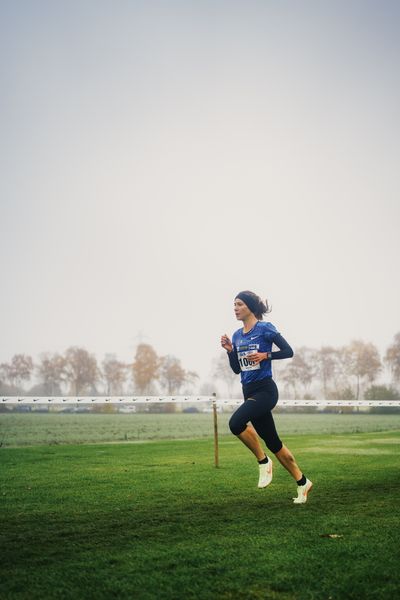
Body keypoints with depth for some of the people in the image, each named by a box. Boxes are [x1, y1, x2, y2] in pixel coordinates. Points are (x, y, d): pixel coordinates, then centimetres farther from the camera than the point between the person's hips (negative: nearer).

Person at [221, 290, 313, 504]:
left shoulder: (265, 329, -6)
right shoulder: (237, 336, 13)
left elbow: (288, 351, -5)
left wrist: (265, 355, -18)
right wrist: (230, 350, 1)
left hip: (265, 390, -7)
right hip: (249, 391, 7)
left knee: (236, 422, -29)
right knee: (272, 442, 10)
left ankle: (263, 461, -8)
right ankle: (302, 482, 24)